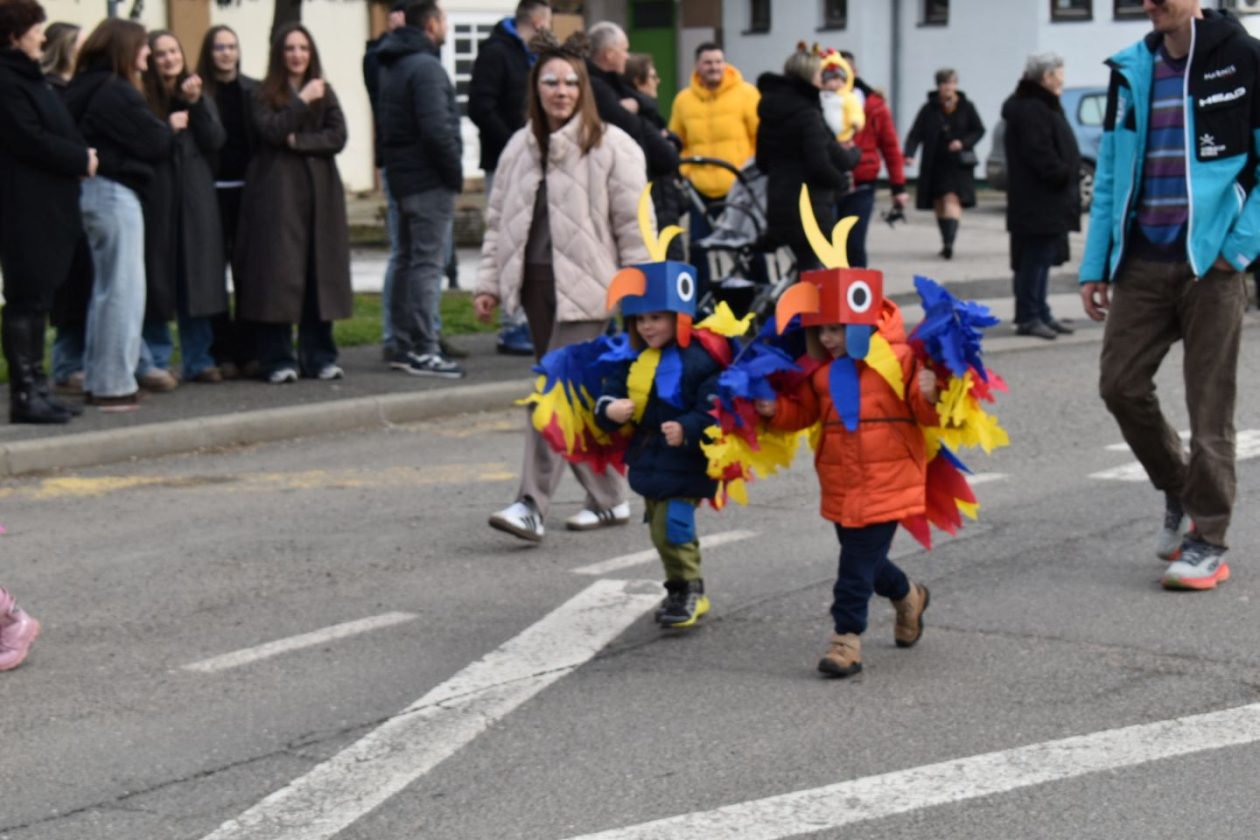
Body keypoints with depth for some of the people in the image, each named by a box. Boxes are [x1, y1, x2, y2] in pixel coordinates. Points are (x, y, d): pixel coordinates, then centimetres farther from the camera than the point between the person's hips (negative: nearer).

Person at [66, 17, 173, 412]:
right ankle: (114, 385, -2)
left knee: (104, 289, 16)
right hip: (115, 193, -9)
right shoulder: (118, 93, -15)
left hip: (92, 190, 9)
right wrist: (172, 128, 7)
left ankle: (97, 380, 21)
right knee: (123, 290, -4)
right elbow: (155, 144, -12)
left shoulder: (84, 88, 11)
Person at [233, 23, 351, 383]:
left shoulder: (325, 93, 14)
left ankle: (319, 356, 8)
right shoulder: (264, 95, 6)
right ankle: (278, 360, -3)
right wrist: (303, 101, -12)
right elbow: (271, 130, -12)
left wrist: (299, 141, -9)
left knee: (320, 272, 1)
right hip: (277, 192, -3)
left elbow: (338, 137, 0)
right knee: (278, 272, -6)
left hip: (319, 191, 3)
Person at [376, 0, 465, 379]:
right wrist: (455, 172, -11)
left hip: (401, 177, 10)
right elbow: (437, 129, -22)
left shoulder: (391, 66, 16)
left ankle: (404, 345, 19)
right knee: (428, 263, -8)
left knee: (408, 261, 15)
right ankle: (424, 351, -9)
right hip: (430, 180, -10)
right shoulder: (426, 67, -15)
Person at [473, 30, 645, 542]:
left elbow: (634, 227, -5)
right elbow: (499, 221, 17)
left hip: (584, 288, -6)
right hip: (536, 286, 6)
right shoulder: (519, 148, 14)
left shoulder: (610, 147, -4)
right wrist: (489, 282, 11)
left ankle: (532, 505, -14)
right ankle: (610, 499, 24)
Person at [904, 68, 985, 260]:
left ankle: (949, 242, -26)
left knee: (952, 199, -16)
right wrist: (909, 154, -25)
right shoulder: (929, 109, -2)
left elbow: (979, 130, 8)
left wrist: (963, 143, -11)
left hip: (958, 163, -2)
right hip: (935, 163, 2)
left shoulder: (966, 107, 0)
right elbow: (916, 134, -8)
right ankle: (947, 241, 25)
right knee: (939, 204, 10)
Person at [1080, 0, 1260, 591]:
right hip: (1142, 262, 5)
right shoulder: (1131, 70, 10)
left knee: (1209, 404, -1)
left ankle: (1208, 542, 8)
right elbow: (1109, 174, 14)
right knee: (1120, 383, 3)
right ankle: (1178, 492, 27)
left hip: (1210, 263, -5)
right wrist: (1095, 266, 10)